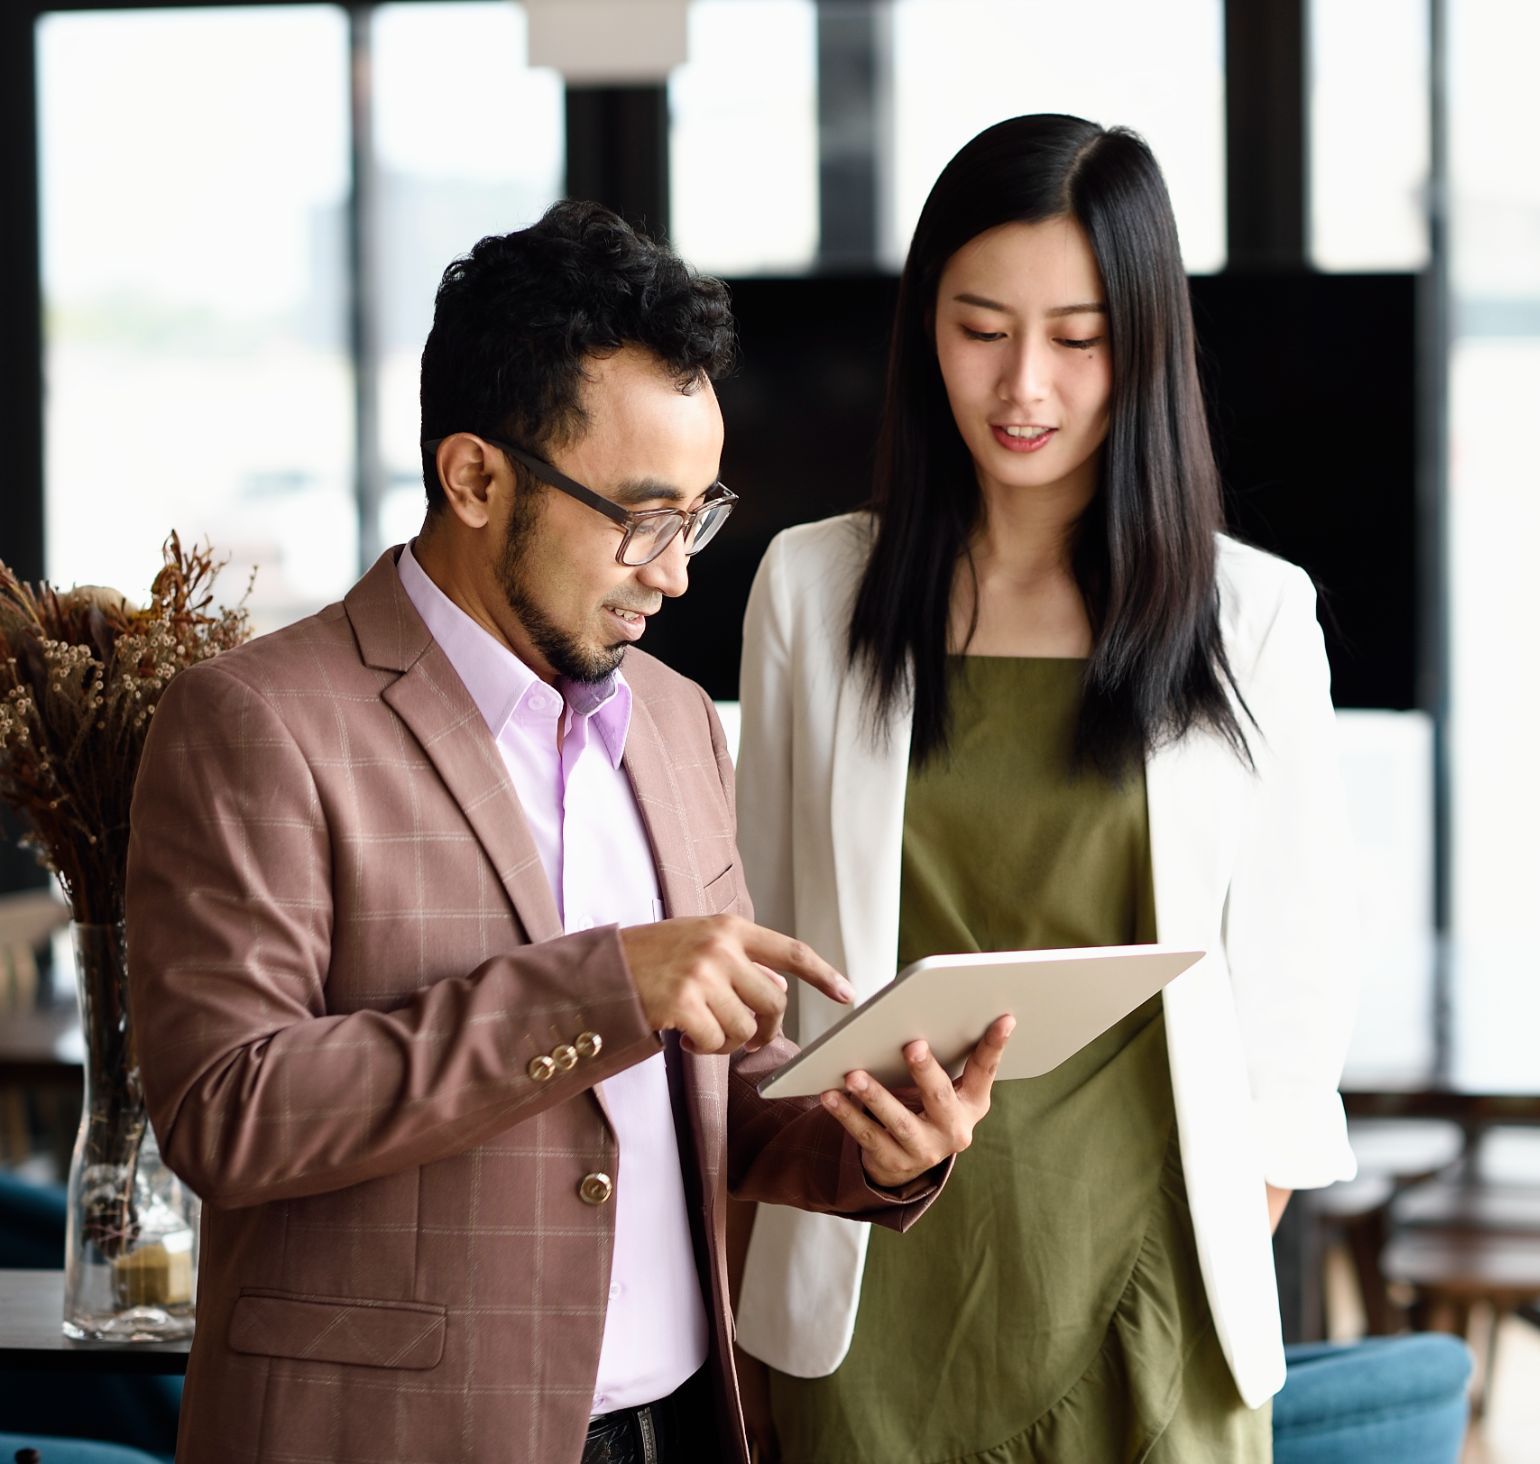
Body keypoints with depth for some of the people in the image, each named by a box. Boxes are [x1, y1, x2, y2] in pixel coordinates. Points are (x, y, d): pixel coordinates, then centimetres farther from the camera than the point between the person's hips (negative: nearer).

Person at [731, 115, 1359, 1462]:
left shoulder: (1254, 617, 1)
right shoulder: (812, 588, 4)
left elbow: (1293, 991, 4)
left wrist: (1229, 1274, -1)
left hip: (1143, 1285, 0)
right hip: (876, 1291, 1)